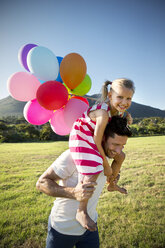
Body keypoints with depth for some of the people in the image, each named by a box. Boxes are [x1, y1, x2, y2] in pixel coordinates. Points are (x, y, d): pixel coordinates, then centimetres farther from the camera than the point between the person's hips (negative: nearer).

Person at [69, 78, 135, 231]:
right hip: (81, 138, -9)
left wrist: (127, 117, -6)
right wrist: (106, 165, -15)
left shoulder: (117, 109, -6)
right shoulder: (103, 113, -32)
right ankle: (81, 212, -10)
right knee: (93, 171, -27)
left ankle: (111, 185, 39)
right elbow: (97, 142, -26)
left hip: (92, 139, 9)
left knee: (120, 156, 16)